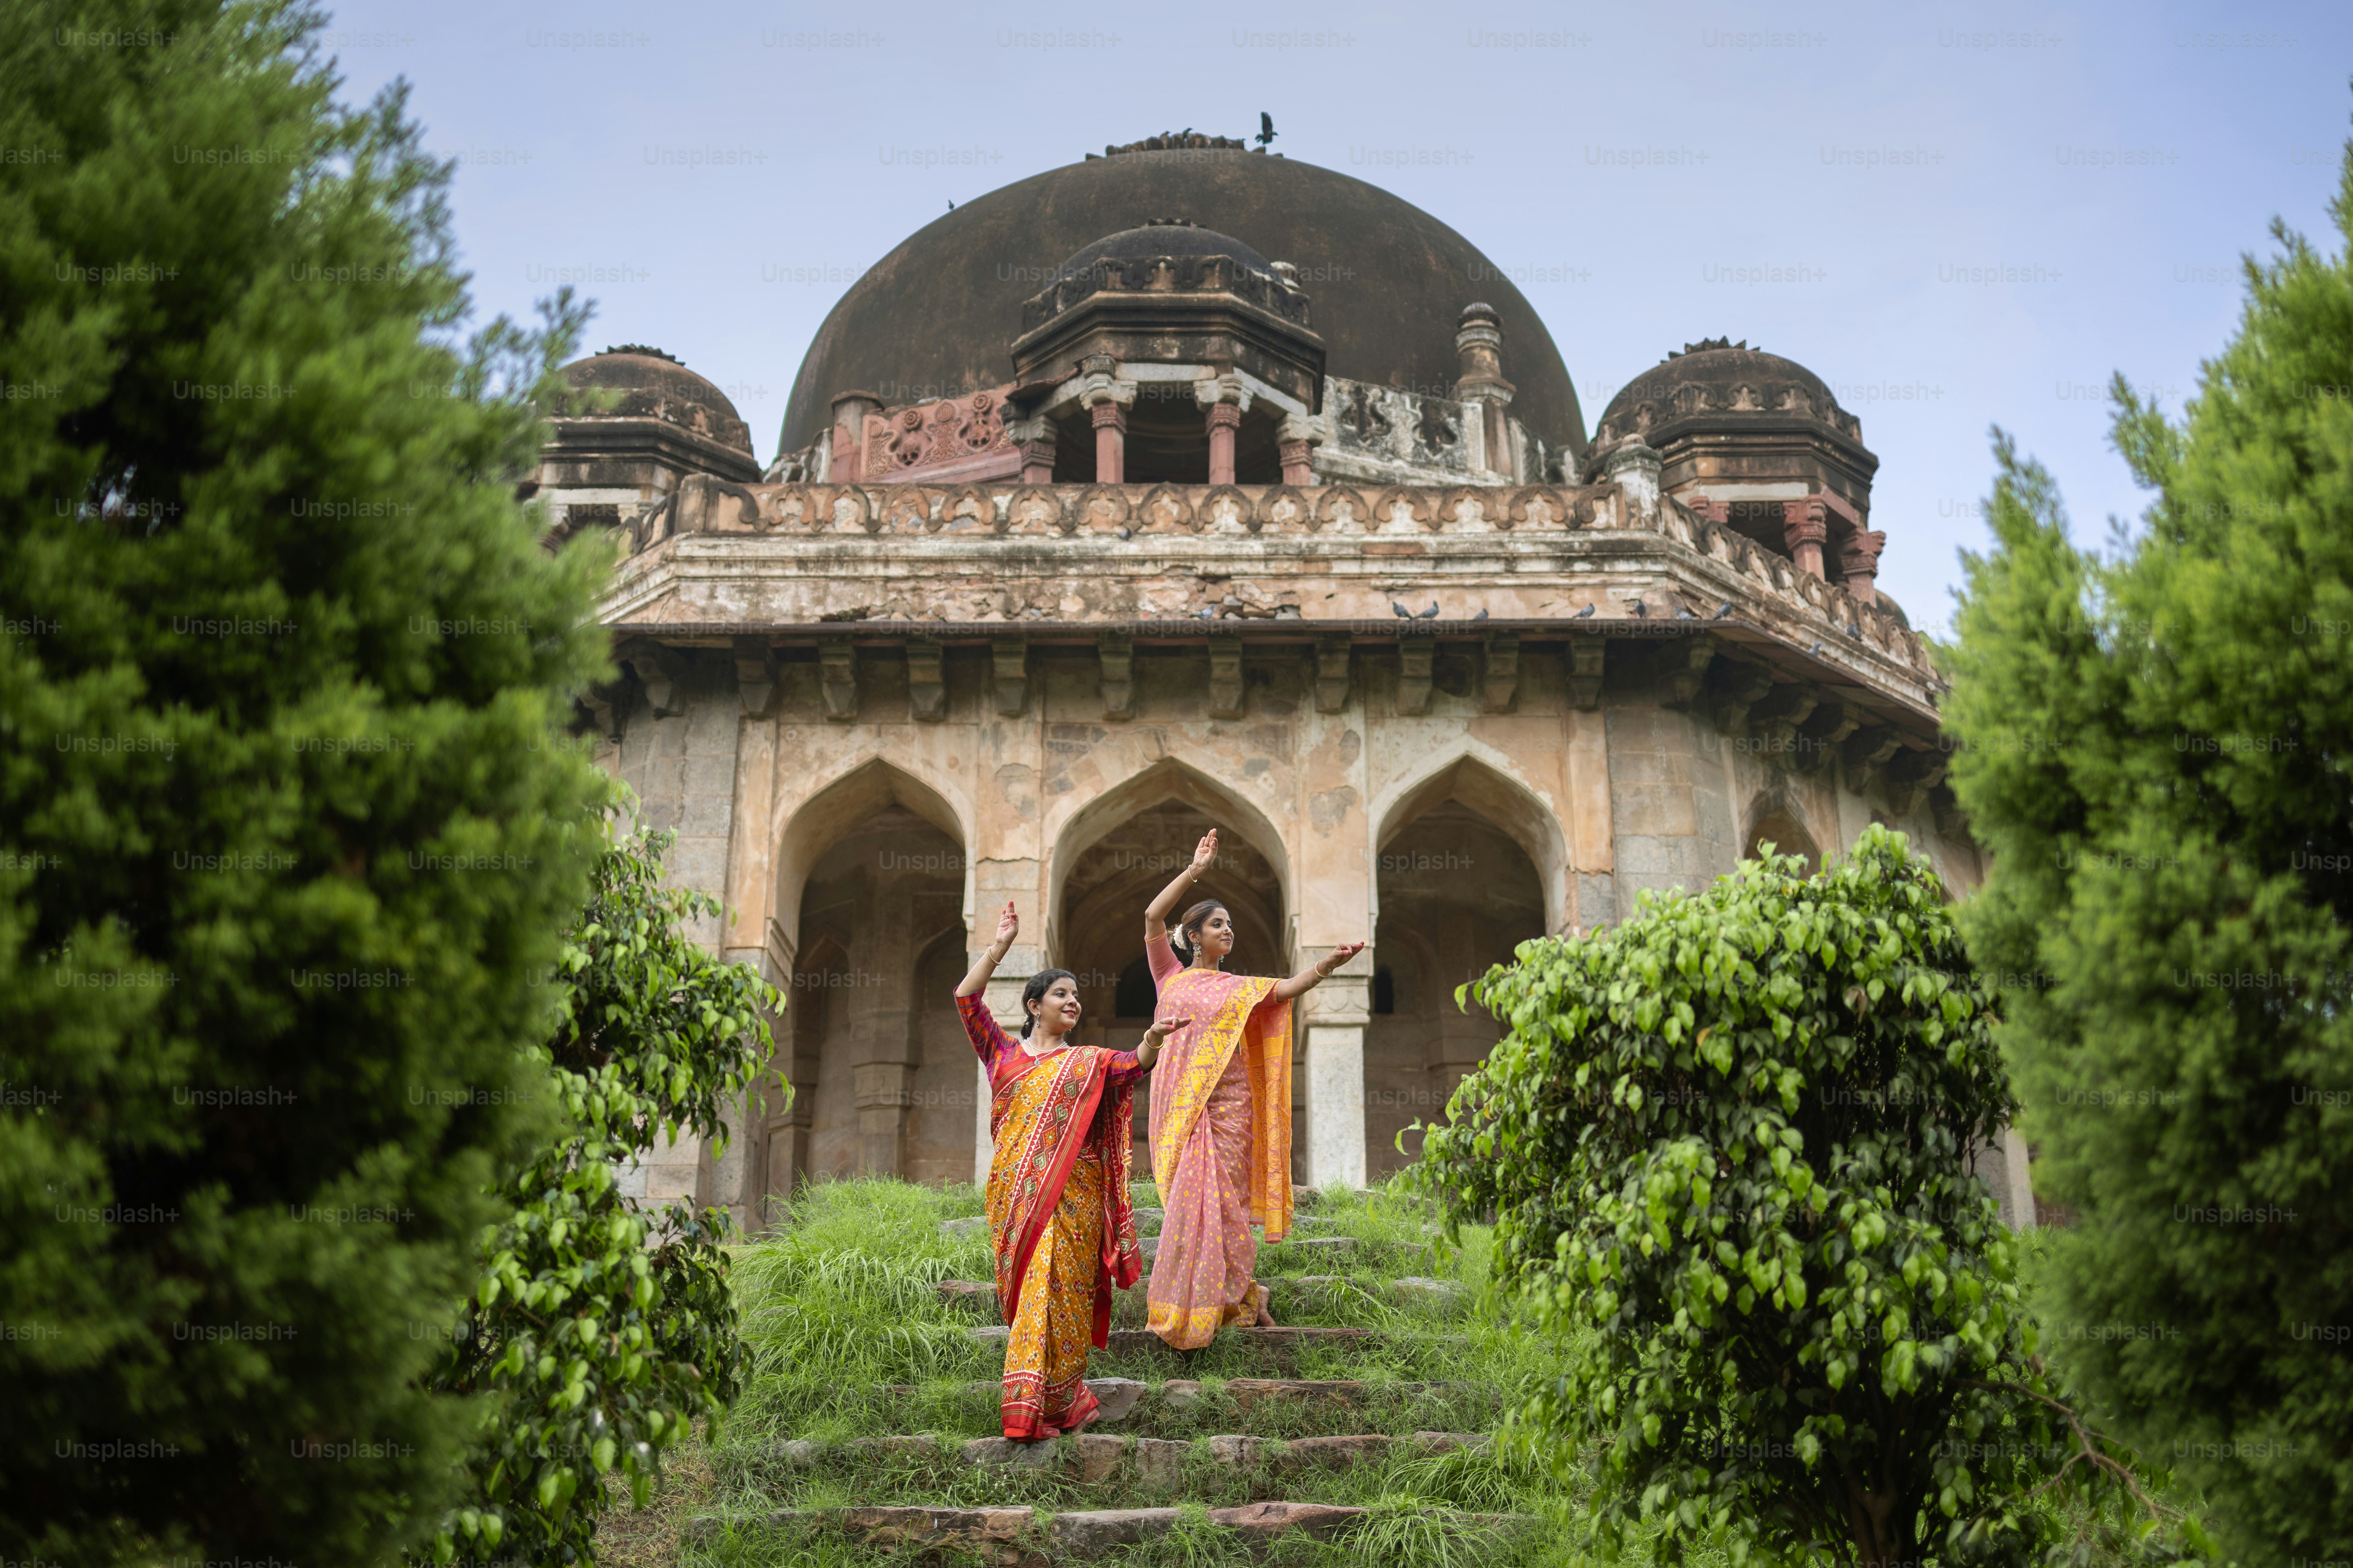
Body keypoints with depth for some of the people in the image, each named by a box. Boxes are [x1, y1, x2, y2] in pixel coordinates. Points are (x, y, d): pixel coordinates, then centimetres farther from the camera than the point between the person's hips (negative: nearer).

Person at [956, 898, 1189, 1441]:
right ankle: (1030, 1403, 13)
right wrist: (999, 947, -2)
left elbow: (1133, 1066, -7)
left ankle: (1041, 1406, -6)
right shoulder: (1004, 1053, 12)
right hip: (1015, 1191, 1)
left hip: (1071, 1195, -1)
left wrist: (1153, 1039, -27)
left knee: (1056, 1289, -7)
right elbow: (966, 999, 3)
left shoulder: (1089, 1062, 12)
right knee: (1025, 1287, 3)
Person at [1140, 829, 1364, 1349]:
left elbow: (1286, 989, -3)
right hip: (1180, 1105, 0)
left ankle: (1237, 1298, 5)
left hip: (1227, 1106, 0)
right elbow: (1153, 917, 3)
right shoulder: (1171, 977, 11)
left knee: (1220, 1201, -4)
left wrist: (1327, 963, -20)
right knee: (1188, 1203, -1)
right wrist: (1194, 870, 3)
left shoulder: (1239, 989, 13)